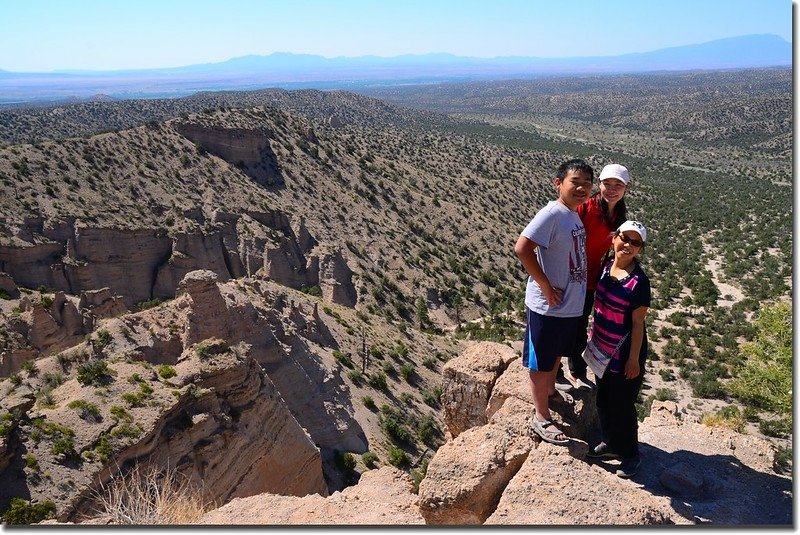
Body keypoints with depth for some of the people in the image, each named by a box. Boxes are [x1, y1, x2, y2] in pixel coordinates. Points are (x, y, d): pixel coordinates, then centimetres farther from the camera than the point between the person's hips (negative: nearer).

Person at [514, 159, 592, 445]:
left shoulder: (576, 215, 7)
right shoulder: (551, 214, -20)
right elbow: (522, 248, -29)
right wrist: (546, 287, -24)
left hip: (573, 304, 8)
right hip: (548, 306, -8)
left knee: (557, 354, 26)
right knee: (542, 362, 7)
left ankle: (550, 391, 48)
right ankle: (541, 416, 22)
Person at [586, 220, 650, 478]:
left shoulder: (639, 282, -20)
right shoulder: (606, 266, -1)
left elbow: (637, 324, -17)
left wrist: (633, 360, -13)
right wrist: (593, 333, 15)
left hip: (624, 354, -7)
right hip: (602, 349, 7)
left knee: (623, 404, 8)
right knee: (604, 399, 20)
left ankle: (630, 455, 29)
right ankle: (611, 443, 41)